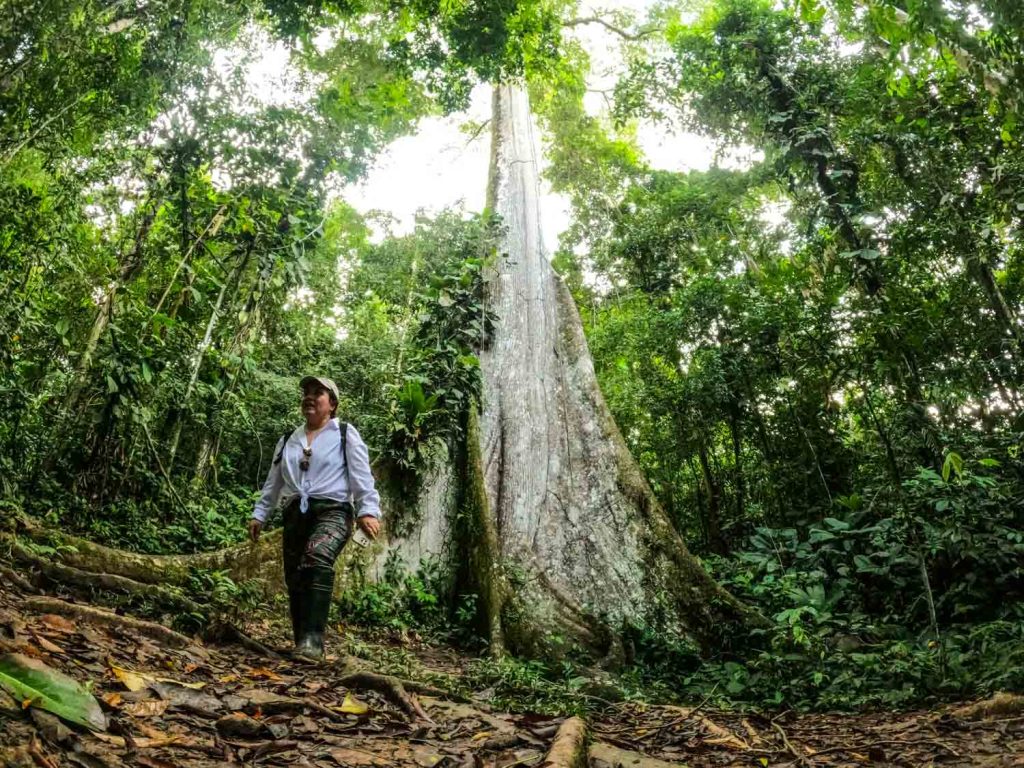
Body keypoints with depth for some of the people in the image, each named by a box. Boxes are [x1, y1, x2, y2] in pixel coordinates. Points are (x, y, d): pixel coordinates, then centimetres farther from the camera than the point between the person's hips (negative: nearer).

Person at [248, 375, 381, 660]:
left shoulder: (346, 434, 6)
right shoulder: (288, 440, 22)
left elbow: (361, 476, -4)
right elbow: (273, 482, 26)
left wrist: (368, 510, -17)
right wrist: (259, 514, 18)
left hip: (332, 511, -6)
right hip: (295, 515, 6)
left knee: (316, 559, -32)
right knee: (295, 582, 1)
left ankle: (313, 639, -36)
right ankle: (303, 646, 12)